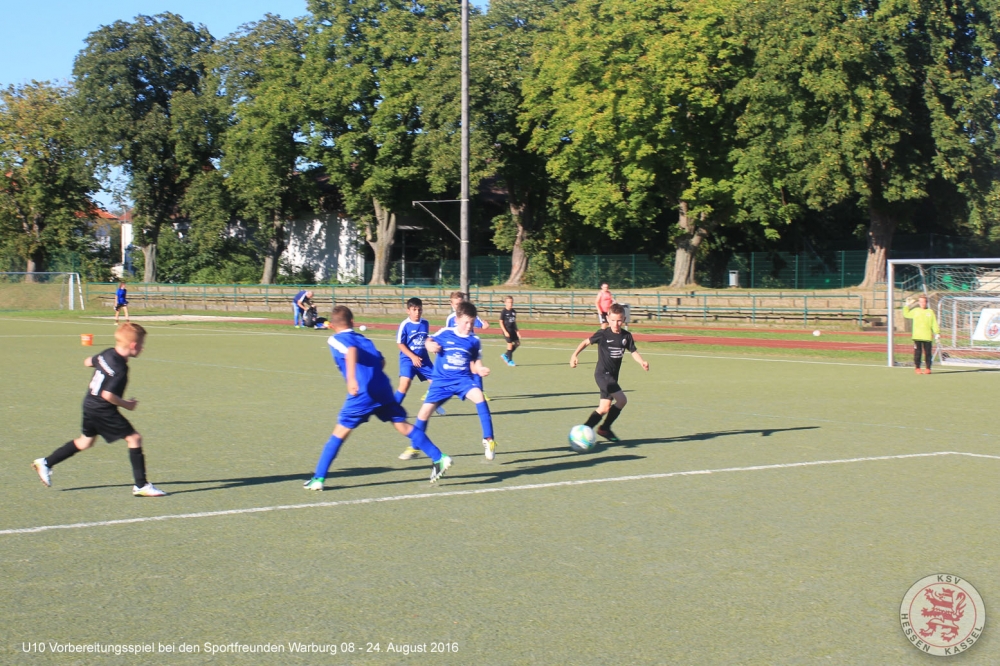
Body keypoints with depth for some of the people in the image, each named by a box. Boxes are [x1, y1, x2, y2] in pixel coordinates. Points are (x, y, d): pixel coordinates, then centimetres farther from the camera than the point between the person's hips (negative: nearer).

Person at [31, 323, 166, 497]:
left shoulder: (107, 353, 1)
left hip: (90, 405, 9)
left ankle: (45, 463, 34)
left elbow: (88, 362, 19)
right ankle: (141, 486, -7)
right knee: (134, 438, -6)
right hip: (103, 411, -9)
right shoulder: (120, 369, -25)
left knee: (85, 441, 26)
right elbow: (108, 395, -29)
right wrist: (126, 404, -16)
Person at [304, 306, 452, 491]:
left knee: (339, 433, 2)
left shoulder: (335, 340, 2)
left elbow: (351, 351, -19)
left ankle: (318, 478, 2)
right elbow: (381, 360, 19)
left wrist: (351, 378, -31)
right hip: (383, 389, 5)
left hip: (362, 394, -5)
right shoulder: (363, 338, 21)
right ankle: (439, 458, 11)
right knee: (403, 425, 13)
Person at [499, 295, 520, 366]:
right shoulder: (503, 312, -10)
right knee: (510, 344, -9)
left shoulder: (514, 311, 8)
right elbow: (501, 322, -10)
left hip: (513, 330, 7)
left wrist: (517, 331, 11)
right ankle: (510, 360, 3)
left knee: (517, 343, 5)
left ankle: (505, 355, 18)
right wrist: (505, 332, -17)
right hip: (506, 330, -7)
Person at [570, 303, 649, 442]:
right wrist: (575, 355, -9)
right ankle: (605, 428, -7)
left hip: (613, 376, 6)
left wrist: (642, 362, -14)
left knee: (604, 408, 9)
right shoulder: (603, 334, -10)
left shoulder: (626, 336, 2)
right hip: (602, 374, -6)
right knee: (622, 400, -19)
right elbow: (586, 342, -1)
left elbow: (634, 351, 4)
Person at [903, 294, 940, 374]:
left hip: (927, 337, 0)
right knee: (917, 353, -1)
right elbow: (906, 314, 22)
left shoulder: (930, 312, 7)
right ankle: (917, 368, 5)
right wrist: (907, 305, 17)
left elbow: (934, 323, 7)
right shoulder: (915, 311, 11)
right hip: (917, 337, 1)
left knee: (928, 353, 2)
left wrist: (937, 333, -1)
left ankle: (928, 368, 9)